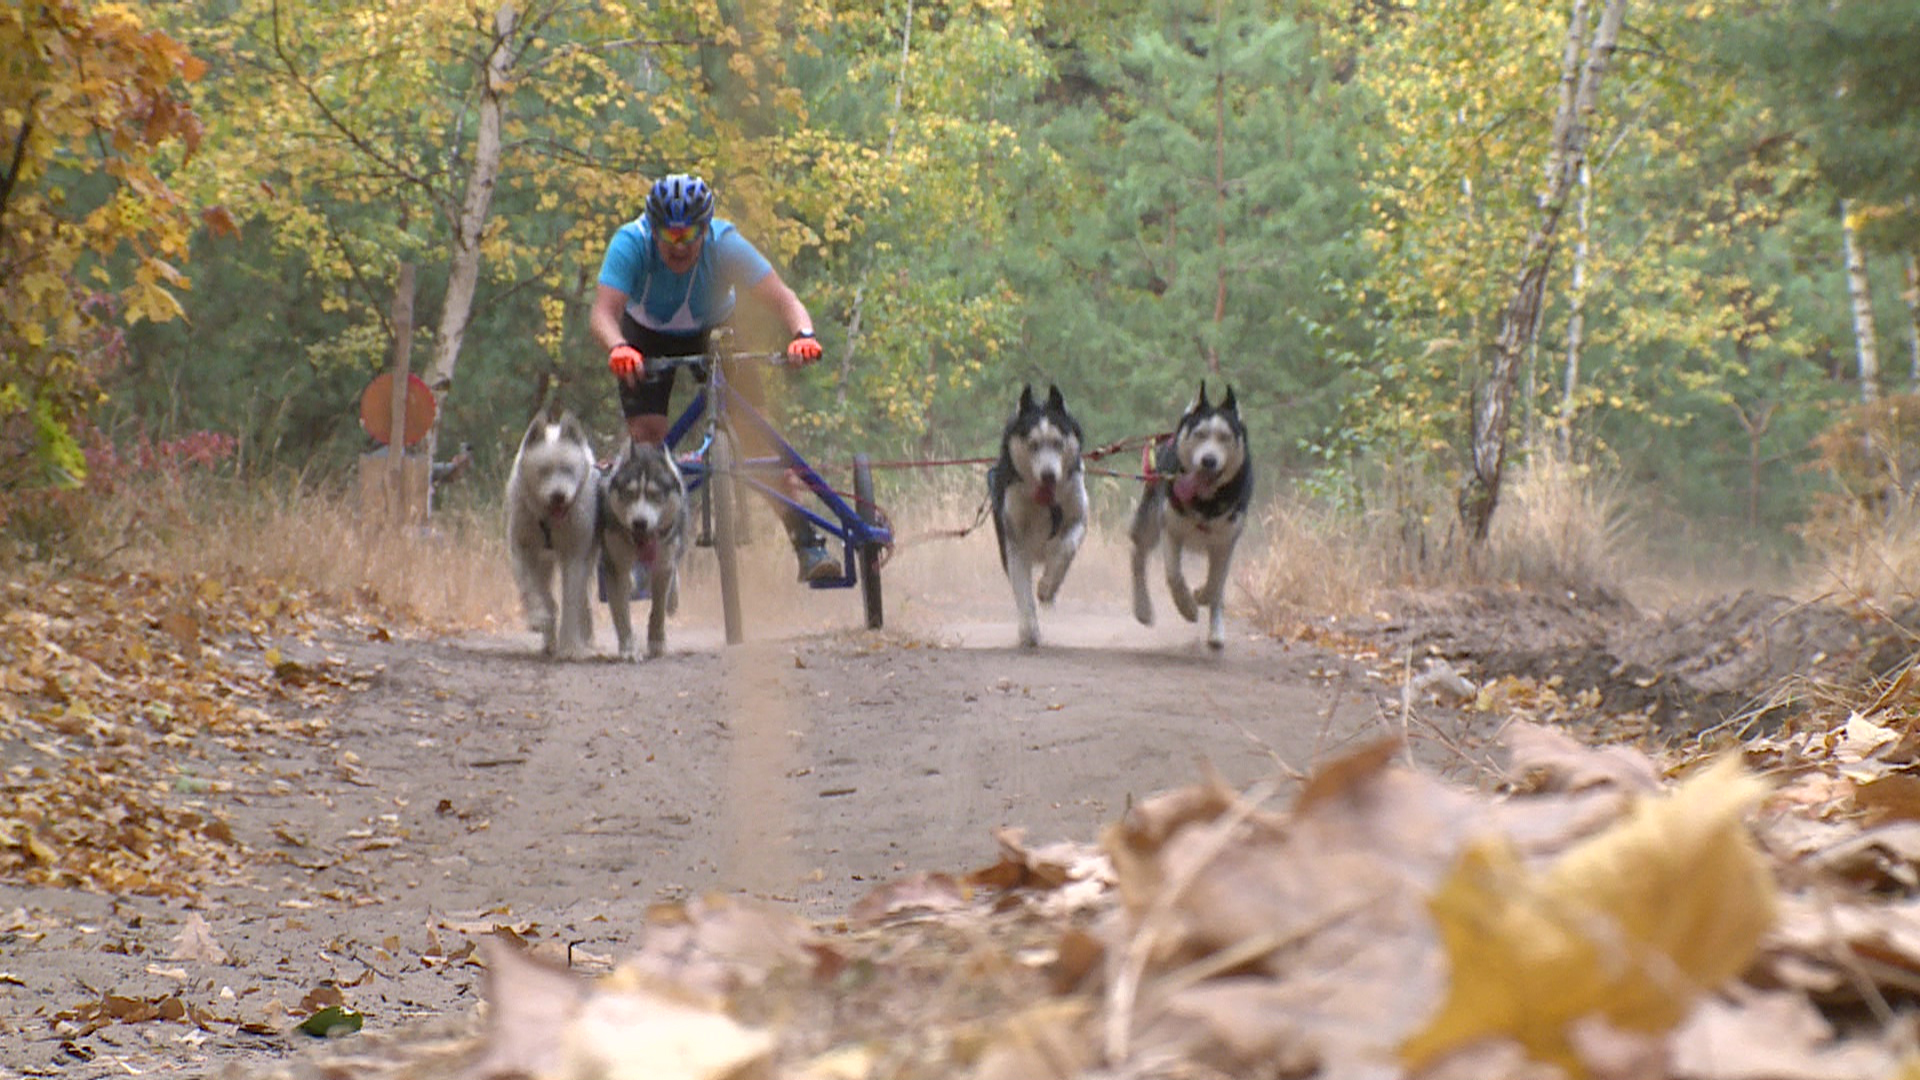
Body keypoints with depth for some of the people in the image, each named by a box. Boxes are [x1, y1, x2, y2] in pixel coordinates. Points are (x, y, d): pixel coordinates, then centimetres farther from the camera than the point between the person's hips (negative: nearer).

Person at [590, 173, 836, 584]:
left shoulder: (726, 244, -32)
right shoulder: (631, 244, -33)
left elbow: (782, 299, -39)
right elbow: (604, 312, -43)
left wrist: (804, 334, -60)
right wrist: (618, 348, -65)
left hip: (713, 333, 0)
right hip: (648, 338, 0)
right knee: (647, 434, -18)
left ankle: (806, 543, -11)